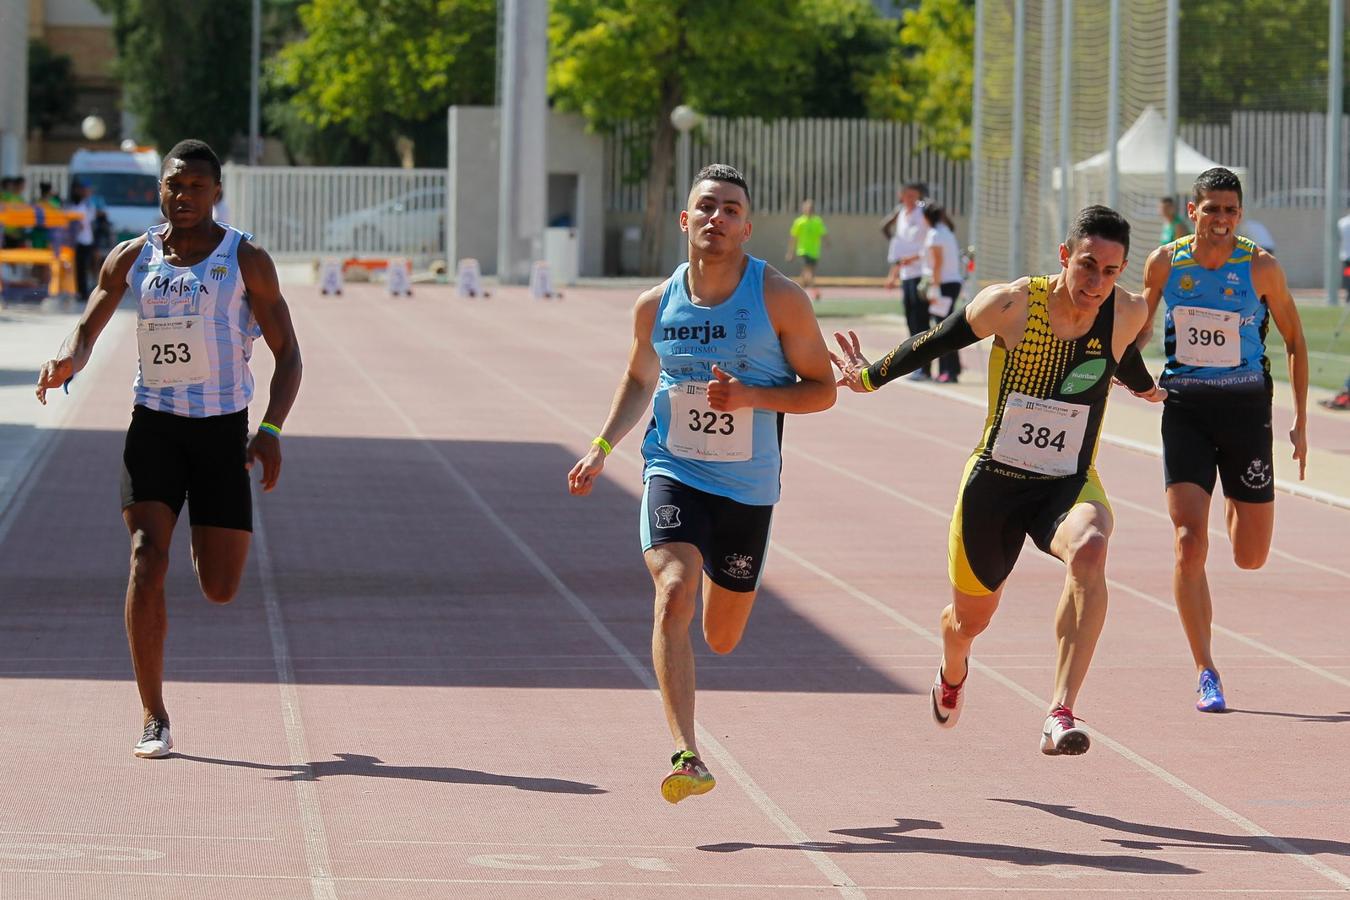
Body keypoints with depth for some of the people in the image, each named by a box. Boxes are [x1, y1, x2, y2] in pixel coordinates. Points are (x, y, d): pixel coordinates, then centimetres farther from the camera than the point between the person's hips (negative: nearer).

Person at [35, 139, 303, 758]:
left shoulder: (246, 260, -4)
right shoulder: (132, 259, 2)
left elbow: (287, 355, -4)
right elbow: (88, 329, 11)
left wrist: (271, 431, -18)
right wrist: (65, 362, -14)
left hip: (223, 429, -1)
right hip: (154, 426, 1)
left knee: (220, 590, 1)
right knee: (146, 560, -17)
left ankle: (209, 542, 42)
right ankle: (154, 719, -12)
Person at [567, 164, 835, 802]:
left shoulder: (779, 299, -9)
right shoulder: (656, 305, -1)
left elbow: (823, 390, -4)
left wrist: (752, 397, -21)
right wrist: (602, 448, 7)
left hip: (747, 486, 0)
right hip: (672, 473, 0)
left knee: (721, 639, 13)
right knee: (674, 595, -25)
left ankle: (721, 578, 54)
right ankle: (687, 757, -28)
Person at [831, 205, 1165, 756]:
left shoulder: (1127, 314, -9)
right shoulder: (1012, 304, -17)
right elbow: (937, 342, 0)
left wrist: (1144, 386, 40)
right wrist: (869, 377, 14)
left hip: (1071, 485, 0)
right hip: (994, 483, 0)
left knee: (1089, 549, -36)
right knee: (970, 618, 16)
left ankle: (1060, 715, -40)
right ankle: (952, 671, 58)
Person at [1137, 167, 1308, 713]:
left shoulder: (1261, 268, -8)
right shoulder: (1165, 263, -3)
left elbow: (1294, 340, 3)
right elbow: (1141, 328, 14)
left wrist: (1301, 421, 2)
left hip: (1246, 407, 0)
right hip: (1184, 407, 0)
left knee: (1251, 558, 7)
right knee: (1189, 544, -13)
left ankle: (1236, 505, 46)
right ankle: (1206, 675, -5)